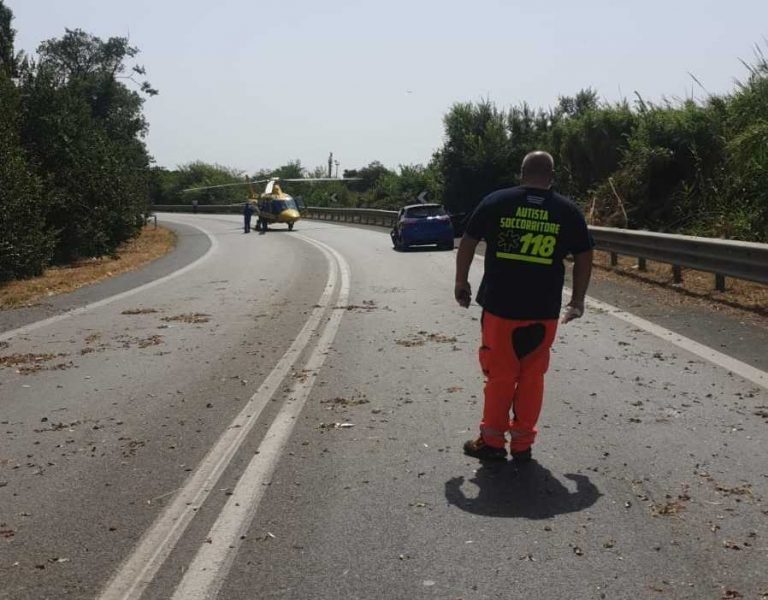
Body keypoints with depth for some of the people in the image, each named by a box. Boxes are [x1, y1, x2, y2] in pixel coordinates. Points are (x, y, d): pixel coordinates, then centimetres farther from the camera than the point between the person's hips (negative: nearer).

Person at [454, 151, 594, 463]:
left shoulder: (496, 201, 1)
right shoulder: (568, 210, 4)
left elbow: (467, 243, 5)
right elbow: (584, 258, 8)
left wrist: (461, 283, 17)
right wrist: (577, 300, 18)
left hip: (500, 307, -1)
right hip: (544, 311, 1)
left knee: (499, 375, 9)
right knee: (532, 377, 10)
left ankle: (492, 441, 17)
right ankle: (522, 443, 16)